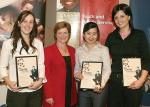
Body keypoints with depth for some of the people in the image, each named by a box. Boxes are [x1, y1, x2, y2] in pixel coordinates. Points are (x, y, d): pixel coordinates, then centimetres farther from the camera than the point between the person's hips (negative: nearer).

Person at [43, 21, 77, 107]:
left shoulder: (72, 50, 11)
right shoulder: (48, 50, -6)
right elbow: (46, 74, -10)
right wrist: (48, 95, -14)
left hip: (70, 93, 5)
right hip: (54, 95, -5)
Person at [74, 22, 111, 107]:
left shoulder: (103, 49, -4)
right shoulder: (79, 50, 7)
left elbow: (107, 70, -9)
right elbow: (76, 68, 12)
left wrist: (101, 84, -24)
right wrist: (77, 74, -10)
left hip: (98, 89, -3)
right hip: (83, 89, 3)